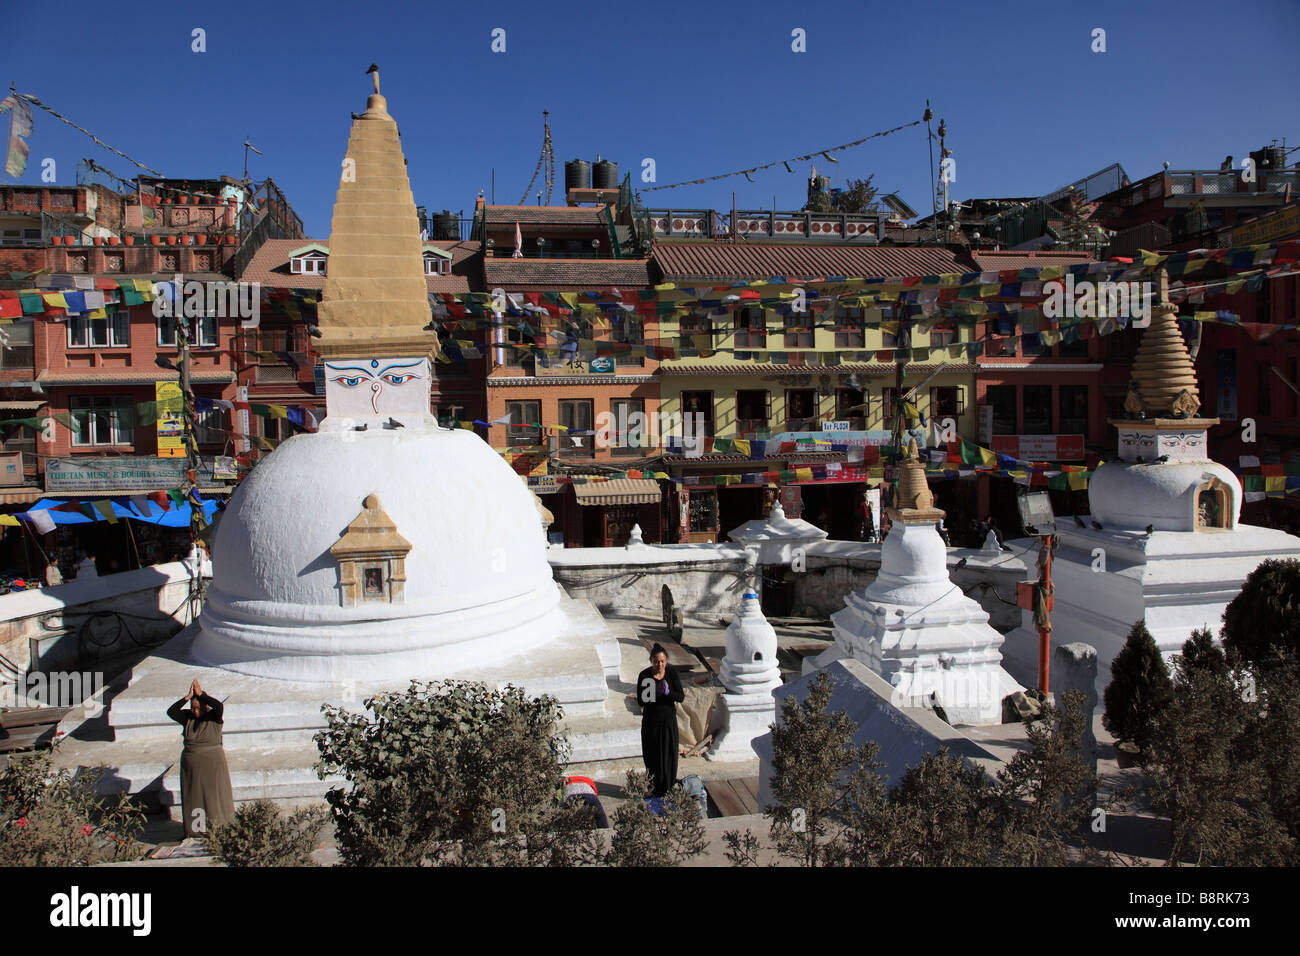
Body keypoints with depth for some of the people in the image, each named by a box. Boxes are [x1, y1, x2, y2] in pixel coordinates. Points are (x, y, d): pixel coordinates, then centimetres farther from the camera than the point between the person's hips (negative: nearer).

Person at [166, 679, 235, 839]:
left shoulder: (213, 717, -8)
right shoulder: (188, 717, 3)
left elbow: (219, 706, -30)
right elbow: (171, 711, -12)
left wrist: (200, 694, -22)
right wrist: (187, 697, -20)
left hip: (212, 765, -4)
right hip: (191, 766, 4)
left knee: (214, 795, 0)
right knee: (193, 797, 6)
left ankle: (218, 829, 7)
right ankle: (196, 829, 14)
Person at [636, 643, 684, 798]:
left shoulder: (672, 675, -6)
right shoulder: (644, 675, -10)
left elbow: (681, 697, -11)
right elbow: (641, 701, -14)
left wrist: (668, 693, -31)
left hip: (668, 721, 1)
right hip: (650, 721, -1)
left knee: (669, 755, 7)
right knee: (652, 756, 6)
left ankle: (668, 788, 22)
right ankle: (653, 790, 20)